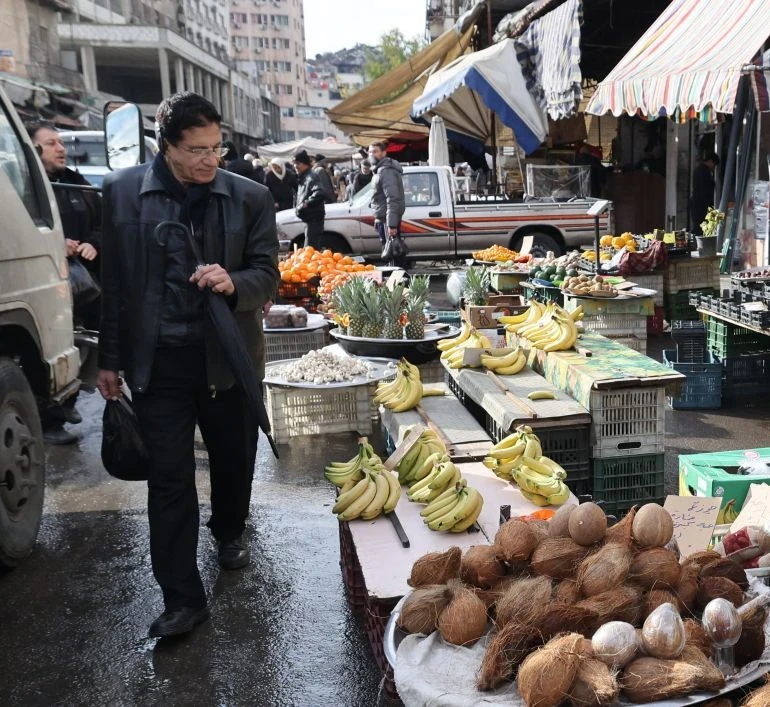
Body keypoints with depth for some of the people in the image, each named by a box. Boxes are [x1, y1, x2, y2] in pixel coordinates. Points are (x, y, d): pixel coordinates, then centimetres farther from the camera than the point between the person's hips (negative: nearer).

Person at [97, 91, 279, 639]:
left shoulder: (251, 198, -3)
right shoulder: (124, 190, -2)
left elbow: (268, 276, 1)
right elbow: (115, 280, 3)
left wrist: (233, 283, -23)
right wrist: (110, 359, 6)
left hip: (229, 356, 1)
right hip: (158, 360, -1)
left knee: (233, 460, 18)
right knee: (169, 479, 2)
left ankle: (230, 531, 48)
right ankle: (182, 597, 12)